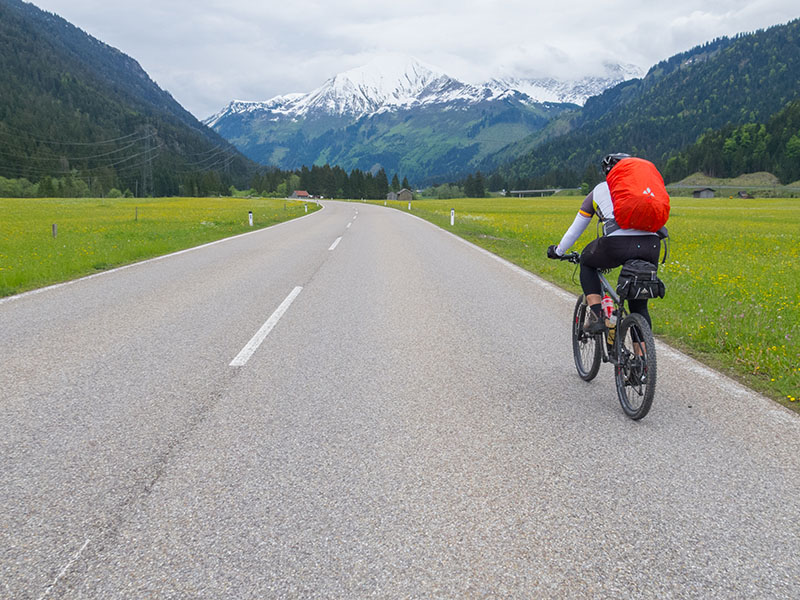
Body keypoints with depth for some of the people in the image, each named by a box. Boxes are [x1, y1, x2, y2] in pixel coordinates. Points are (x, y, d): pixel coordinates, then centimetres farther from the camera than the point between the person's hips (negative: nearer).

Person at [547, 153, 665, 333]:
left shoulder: (599, 190, 27)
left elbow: (576, 228, 33)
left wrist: (558, 251, 48)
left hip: (617, 244, -3)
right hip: (651, 246, 3)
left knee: (587, 261, 30)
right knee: (639, 305, 21)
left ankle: (596, 316, 15)